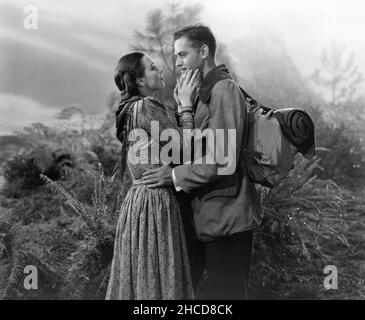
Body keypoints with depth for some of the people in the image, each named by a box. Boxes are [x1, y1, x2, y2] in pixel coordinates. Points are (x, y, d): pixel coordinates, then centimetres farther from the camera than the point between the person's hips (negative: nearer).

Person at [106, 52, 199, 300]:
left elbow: (168, 149, 14)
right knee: (158, 279, -1)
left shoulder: (133, 108, 16)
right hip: (157, 199, -10)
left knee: (139, 276, 15)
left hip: (138, 197, 10)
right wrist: (185, 103, -8)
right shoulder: (146, 106, -13)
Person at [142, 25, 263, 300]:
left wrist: (175, 175, -16)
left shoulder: (224, 90, -15)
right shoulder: (205, 92, 14)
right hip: (209, 214, 9)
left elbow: (223, 160, -22)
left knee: (225, 292, 3)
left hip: (226, 215, -9)